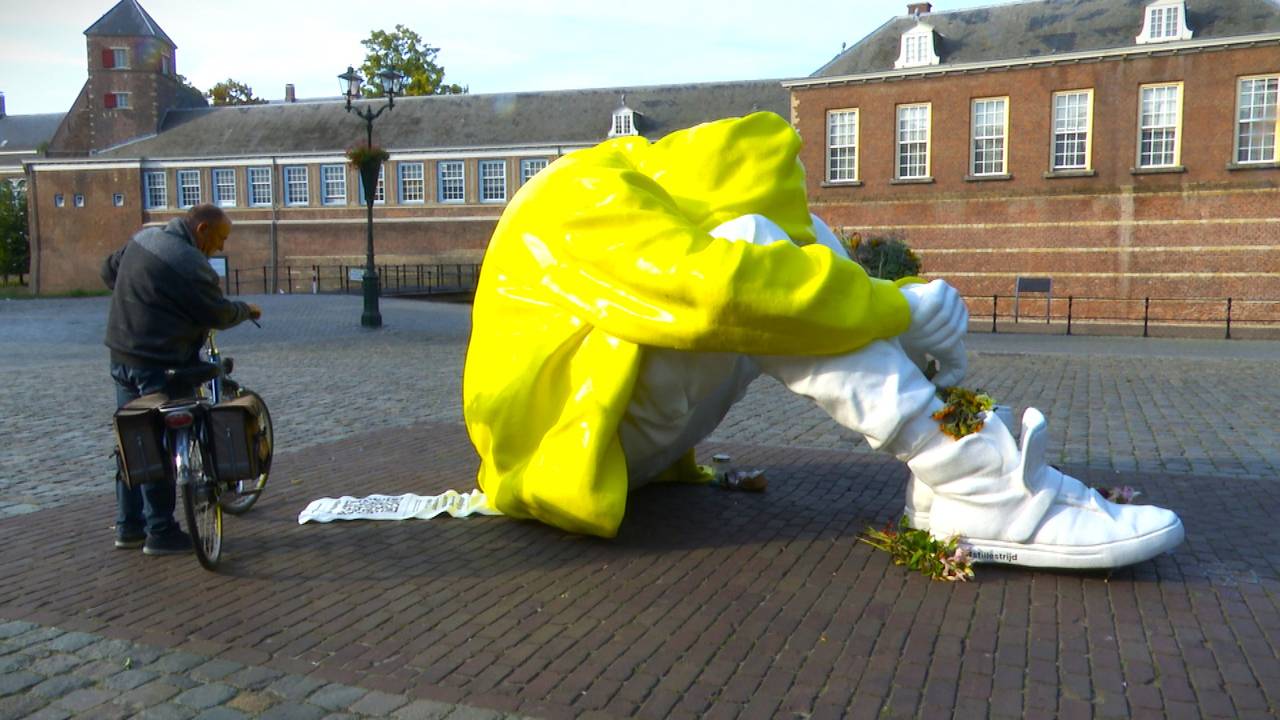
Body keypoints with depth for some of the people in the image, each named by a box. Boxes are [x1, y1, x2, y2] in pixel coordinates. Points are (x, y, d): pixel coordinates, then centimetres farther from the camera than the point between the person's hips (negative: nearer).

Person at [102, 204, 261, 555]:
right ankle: (161, 532, 6)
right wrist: (247, 310, 4)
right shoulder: (188, 264, -21)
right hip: (159, 365, -9)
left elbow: (109, 270, 22)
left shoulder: (145, 237, 8)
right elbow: (218, 314, -15)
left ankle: (128, 526, 24)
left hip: (122, 357, 9)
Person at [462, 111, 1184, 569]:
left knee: (797, 242, -1)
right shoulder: (588, 200, -20)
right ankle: (971, 483, -30)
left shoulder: (652, 188, 10)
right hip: (561, 435, -9)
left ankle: (948, 459, -17)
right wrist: (903, 307, -27)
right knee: (749, 245, -28)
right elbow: (716, 289, -36)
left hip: (631, 430, 9)